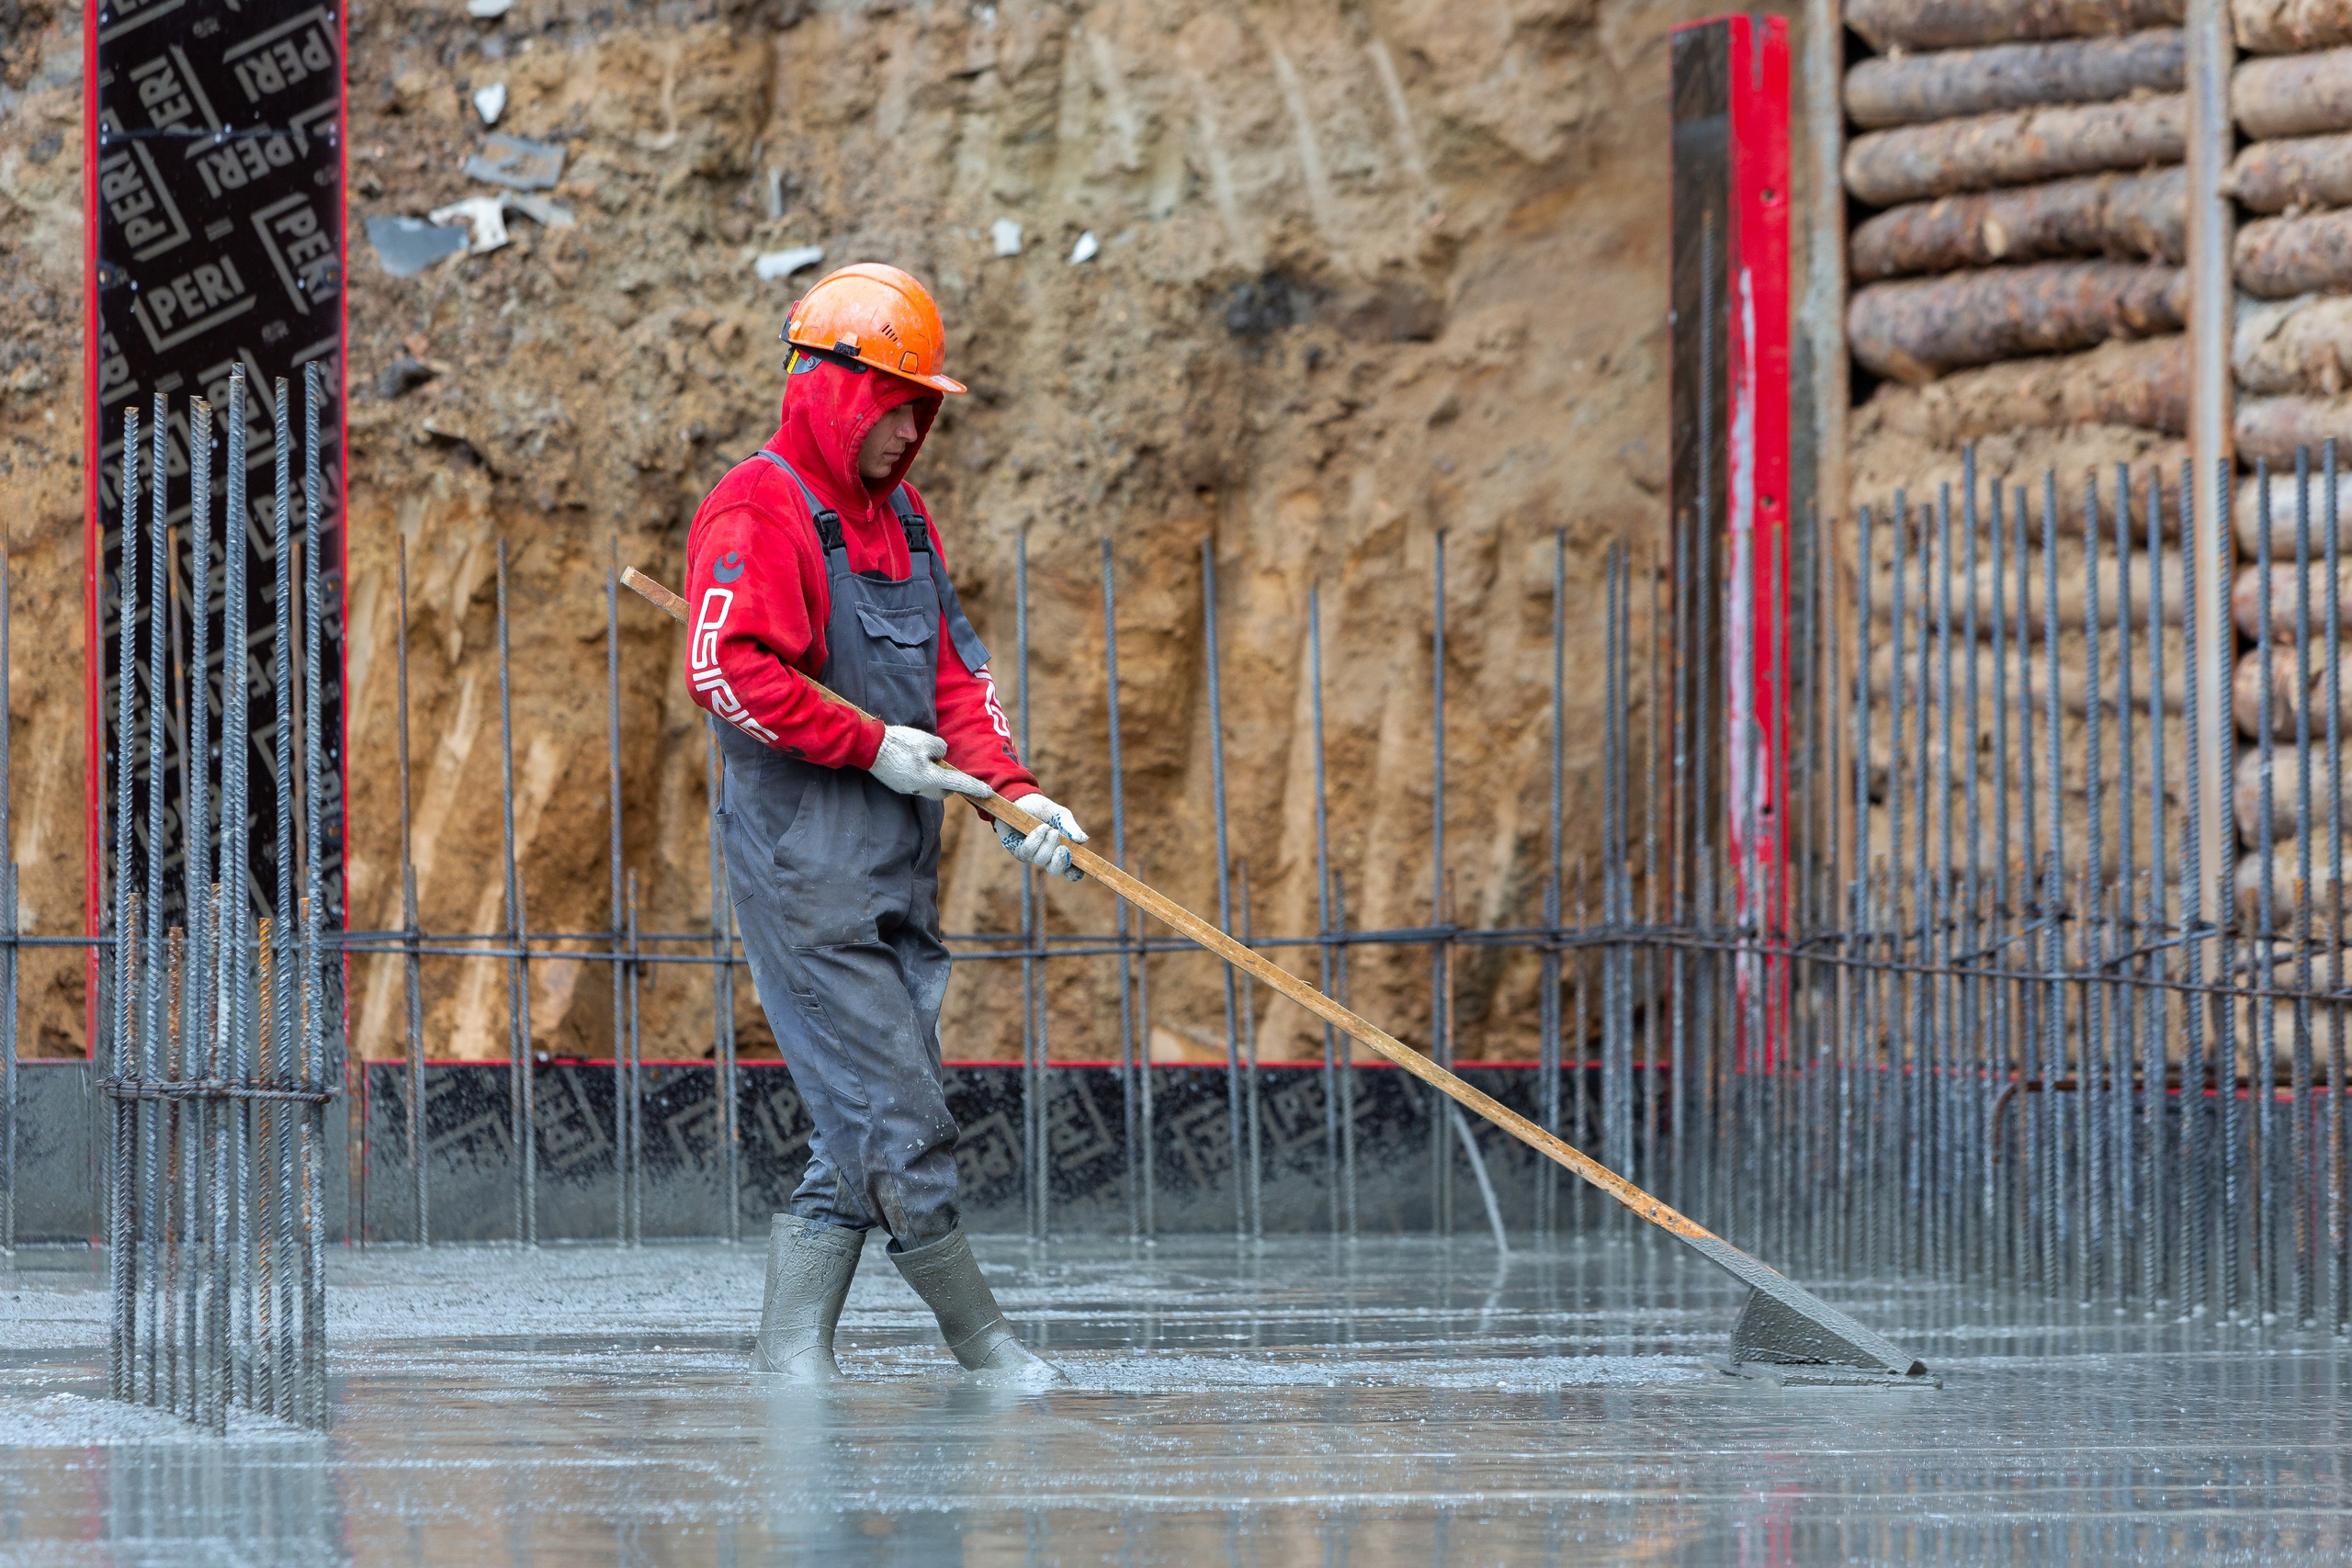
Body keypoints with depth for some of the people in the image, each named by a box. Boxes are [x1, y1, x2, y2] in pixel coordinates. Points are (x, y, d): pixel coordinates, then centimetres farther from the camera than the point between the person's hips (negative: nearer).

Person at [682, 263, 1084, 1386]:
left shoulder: (903, 522, 19)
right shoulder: (756, 513, -9)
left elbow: (954, 671, 18)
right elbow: (729, 671, -20)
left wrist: (1010, 790, 3)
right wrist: (870, 748, -17)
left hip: (897, 872, 9)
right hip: (803, 869, -9)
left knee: (861, 1132, 6)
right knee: (896, 1120, -9)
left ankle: (792, 1344, 9)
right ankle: (980, 1337, -1)